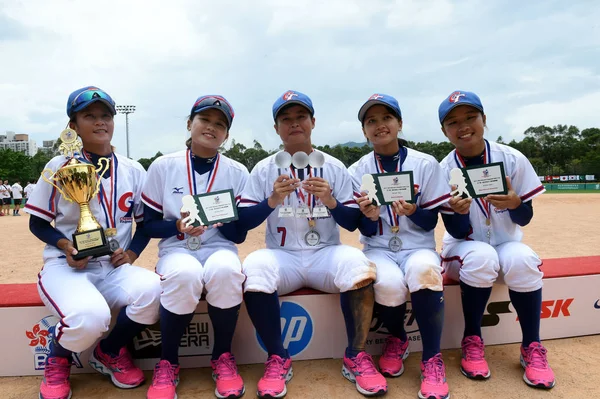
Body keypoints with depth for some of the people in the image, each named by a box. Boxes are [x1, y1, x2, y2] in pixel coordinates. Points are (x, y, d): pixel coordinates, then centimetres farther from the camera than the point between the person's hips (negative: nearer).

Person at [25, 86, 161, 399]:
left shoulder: (134, 170, 6)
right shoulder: (60, 166, 0)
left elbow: (145, 222, 13)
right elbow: (38, 223, 3)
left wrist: (131, 254, -6)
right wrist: (66, 245, -16)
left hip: (115, 268, 3)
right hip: (66, 266, -3)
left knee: (151, 290, -30)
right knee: (90, 316, -35)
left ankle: (109, 351, 3)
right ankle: (58, 356, 6)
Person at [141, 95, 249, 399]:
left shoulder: (237, 173, 2)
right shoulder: (163, 166, 1)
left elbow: (239, 235, 1)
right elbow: (149, 225, 3)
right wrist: (179, 226, -17)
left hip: (219, 248, 1)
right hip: (176, 249, 0)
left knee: (225, 270, -35)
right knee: (184, 275, -35)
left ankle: (223, 357, -8)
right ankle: (168, 362, -8)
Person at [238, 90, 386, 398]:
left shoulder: (335, 167, 6)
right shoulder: (263, 170, 4)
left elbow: (352, 223, 2)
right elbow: (243, 222, -3)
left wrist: (330, 201, -17)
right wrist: (273, 200, -20)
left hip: (325, 255, 0)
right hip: (282, 257, 0)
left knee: (356, 262, -31)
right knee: (254, 267, -31)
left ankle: (356, 357, -12)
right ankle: (278, 359, -12)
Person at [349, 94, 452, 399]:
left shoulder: (426, 164, -2)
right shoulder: (358, 171, 0)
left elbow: (430, 222, -2)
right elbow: (366, 231, -1)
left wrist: (413, 212, -24)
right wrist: (369, 217, -24)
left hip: (418, 247, 0)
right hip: (378, 249, 1)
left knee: (423, 271, -35)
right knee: (389, 284, -32)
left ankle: (432, 358, -14)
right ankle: (396, 339, 5)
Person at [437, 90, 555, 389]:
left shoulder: (513, 159, -10)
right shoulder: (444, 172, -13)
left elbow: (525, 219, -5)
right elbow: (458, 233, -13)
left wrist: (514, 204, -28)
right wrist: (459, 212, -35)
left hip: (506, 243, 1)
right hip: (465, 248, -1)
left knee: (522, 259, -31)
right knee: (480, 257, -34)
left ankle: (532, 347, -10)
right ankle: (472, 340, -13)